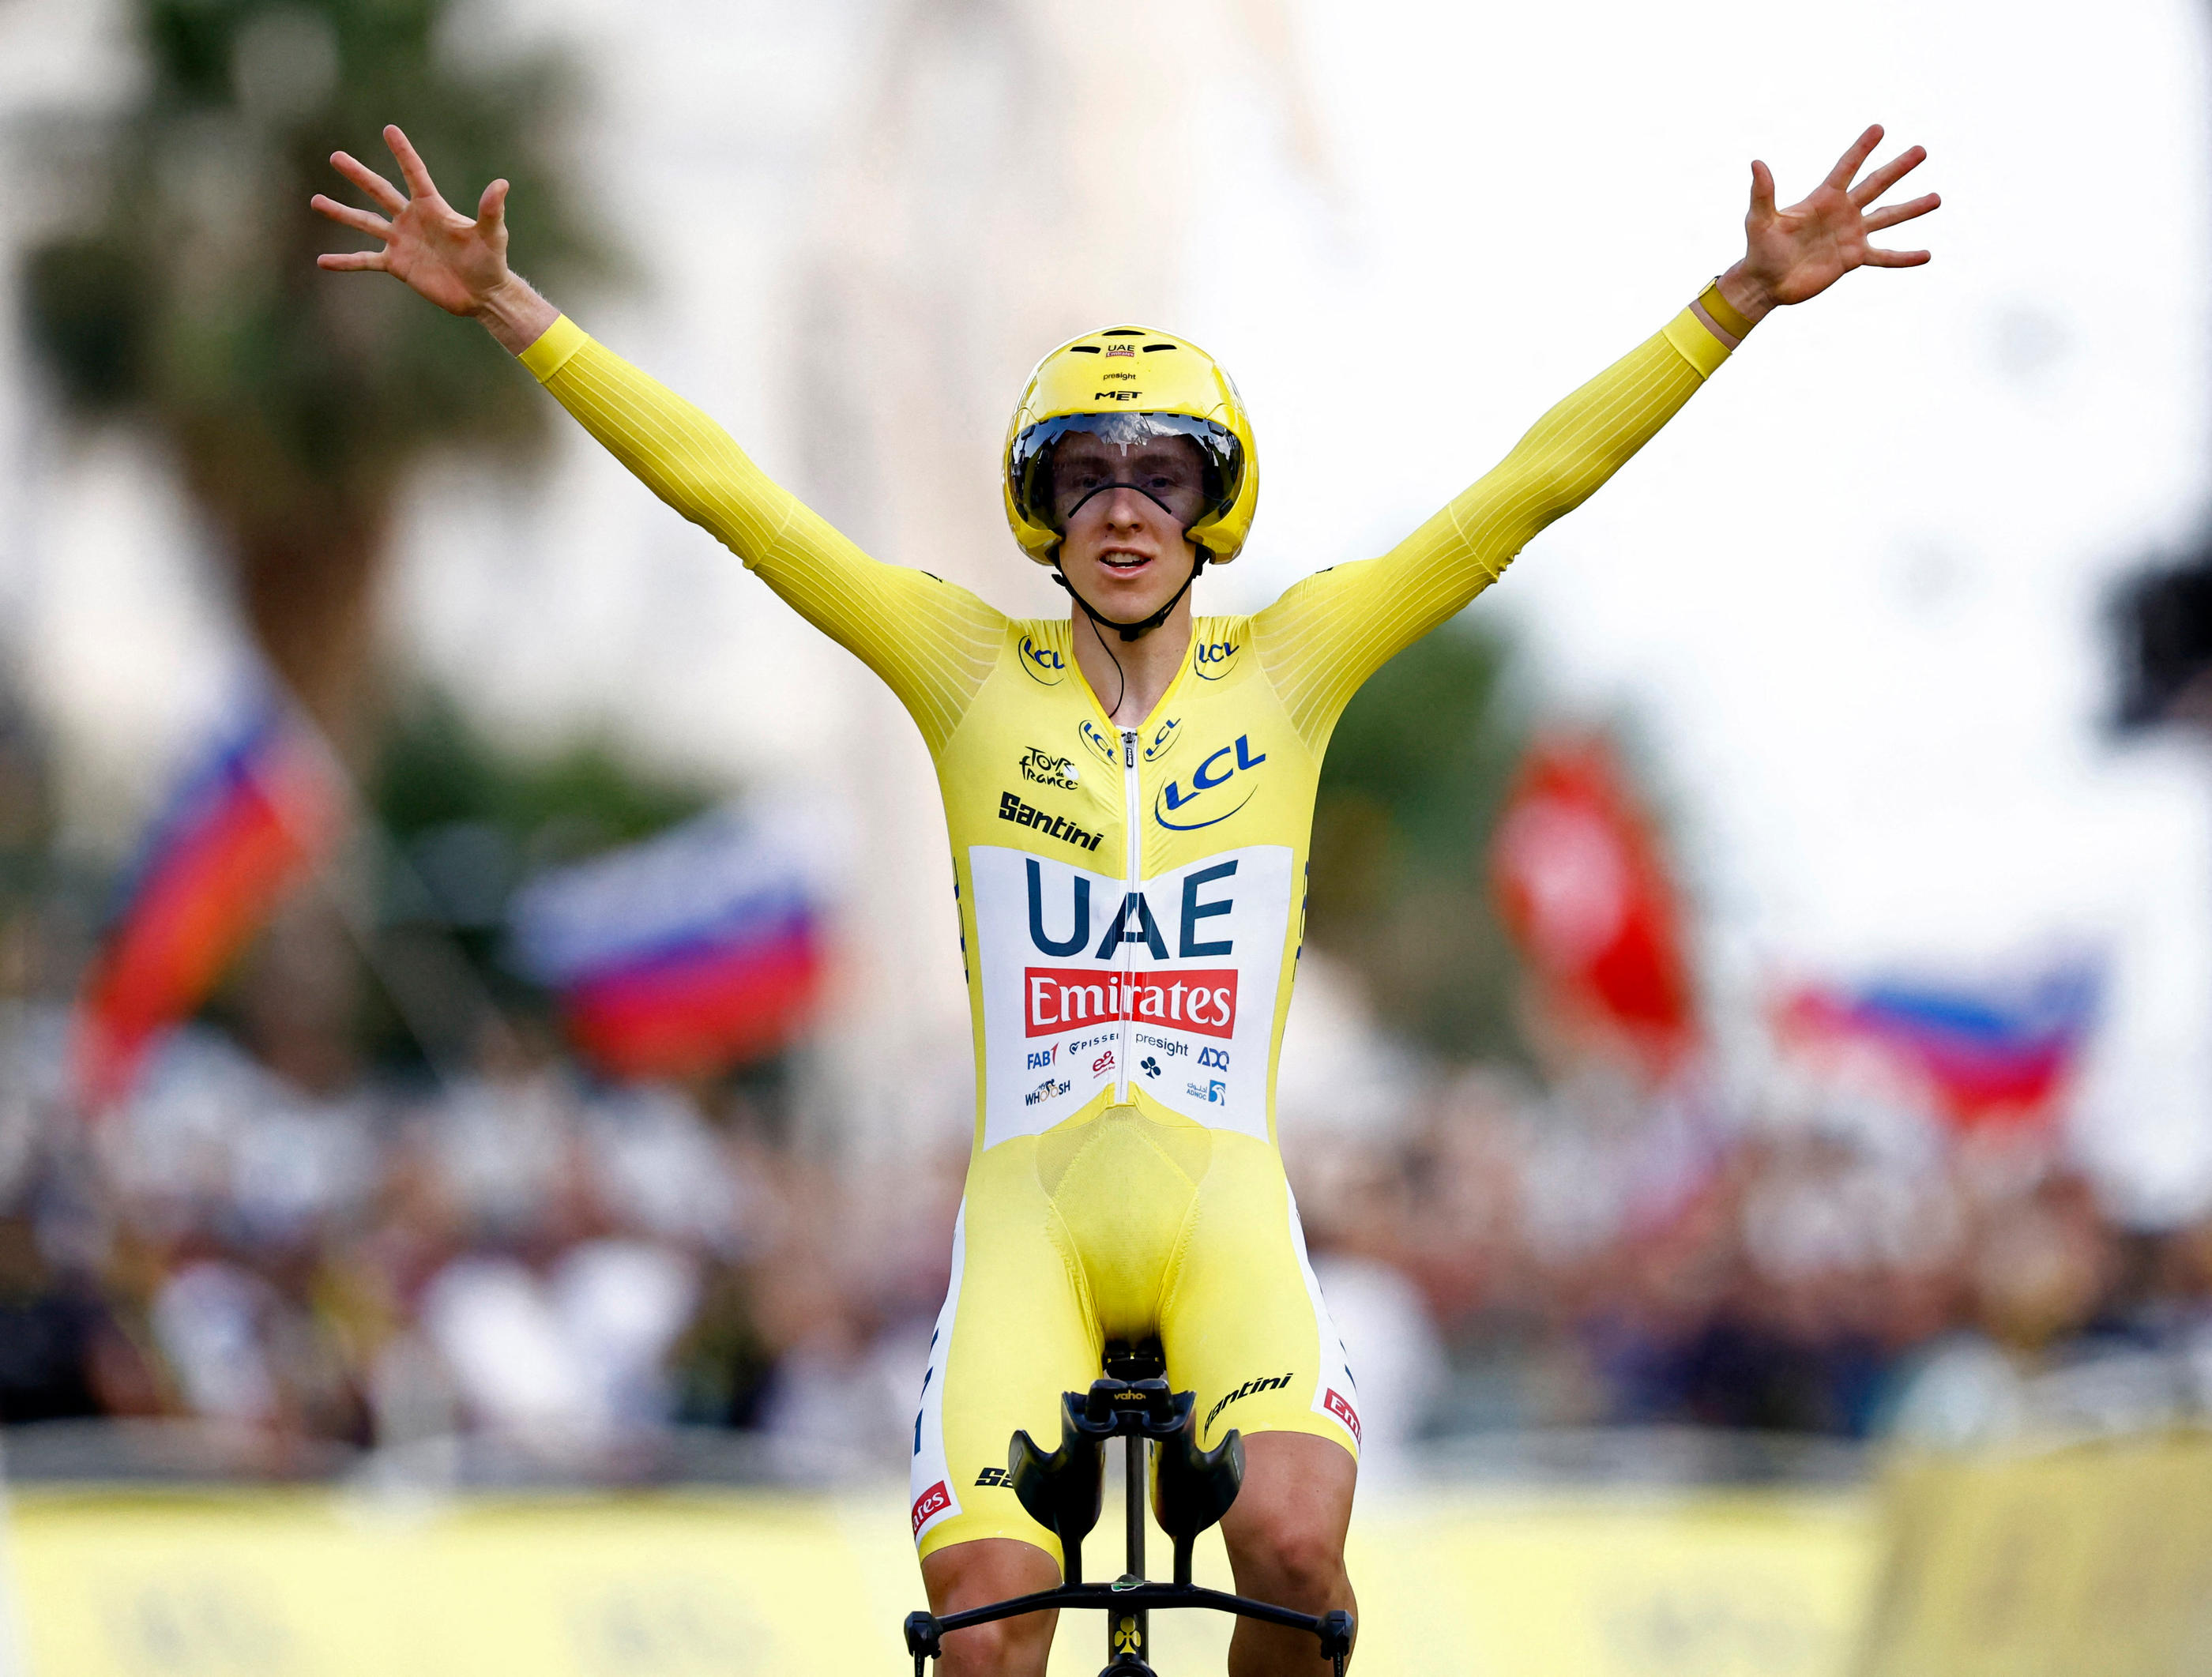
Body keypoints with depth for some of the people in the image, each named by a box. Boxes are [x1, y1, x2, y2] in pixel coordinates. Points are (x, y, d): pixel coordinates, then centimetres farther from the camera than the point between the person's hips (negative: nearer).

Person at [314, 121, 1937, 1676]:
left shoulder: (1286, 667, 8)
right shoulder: (971, 672, 8)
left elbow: (1537, 480, 5)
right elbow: (722, 485, 5)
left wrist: (1744, 298, 0)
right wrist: (507, 304, 2)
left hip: (1225, 1210, 0)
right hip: (1030, 1209, 0)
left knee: (1294, 1543, -27)